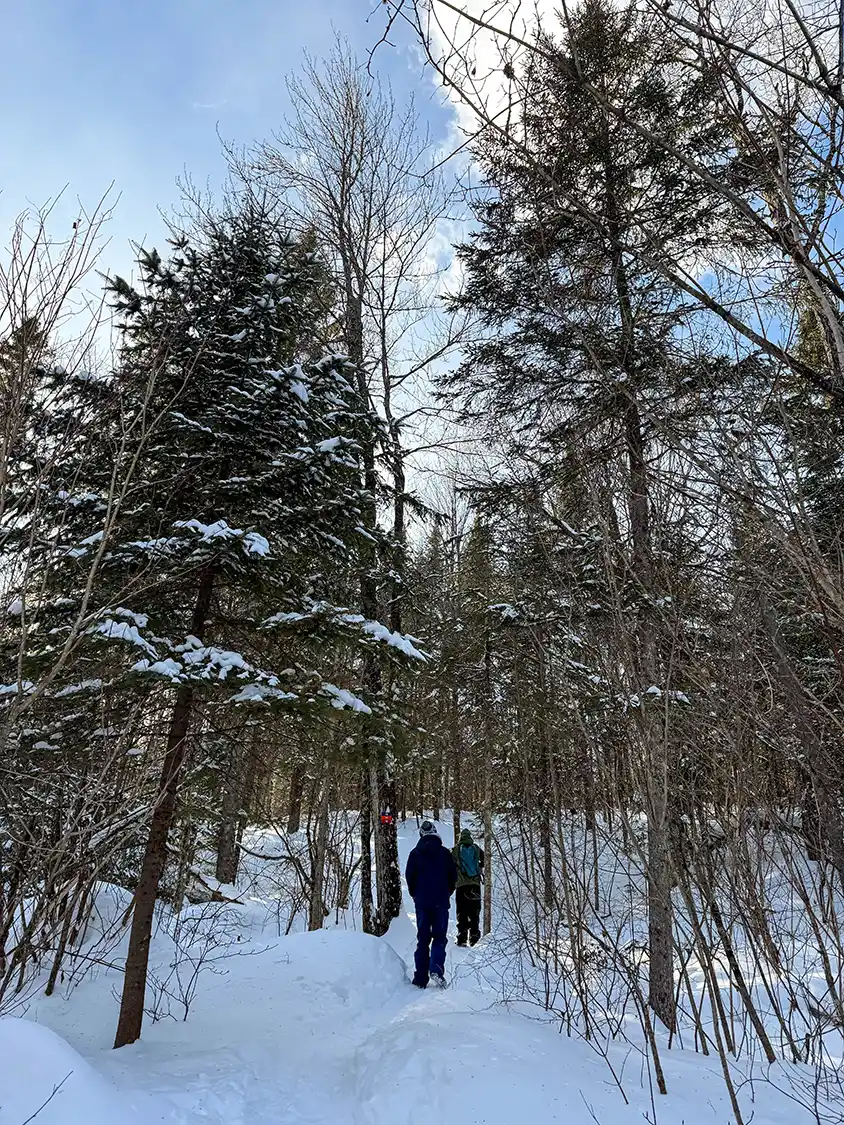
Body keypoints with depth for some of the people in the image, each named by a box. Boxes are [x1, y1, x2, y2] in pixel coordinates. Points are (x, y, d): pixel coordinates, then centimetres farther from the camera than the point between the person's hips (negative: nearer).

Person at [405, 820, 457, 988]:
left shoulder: (415, 853, -3)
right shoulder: (445, 853, -4)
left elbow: (409, 877, 0)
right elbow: (453, 877, 0)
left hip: (422, 902, 1)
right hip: (441, 902, -1)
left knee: (422, 939, 10)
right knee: (440, 937, 6)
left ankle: (421, 978, 10)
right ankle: (436, 969, -14)